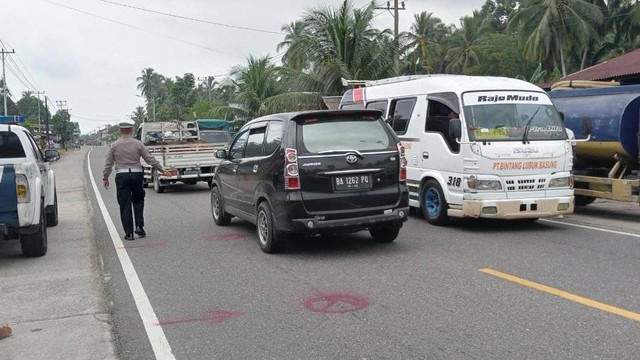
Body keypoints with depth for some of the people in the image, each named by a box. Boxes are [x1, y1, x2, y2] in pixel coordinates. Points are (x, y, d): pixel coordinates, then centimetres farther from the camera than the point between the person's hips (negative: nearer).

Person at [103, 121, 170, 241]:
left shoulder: (114, 145, 2)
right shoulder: (138, 144, 0)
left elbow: (108, 163, 4)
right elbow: (150, 159, 2)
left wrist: (105, 178, 15)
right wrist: (162, 170, 12)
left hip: (121, 176, 0)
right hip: (136, 175, 0)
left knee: (125, 205, 3)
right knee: (138, 201, 18)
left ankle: (129, 233, 3)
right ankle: (139, 226, 5)